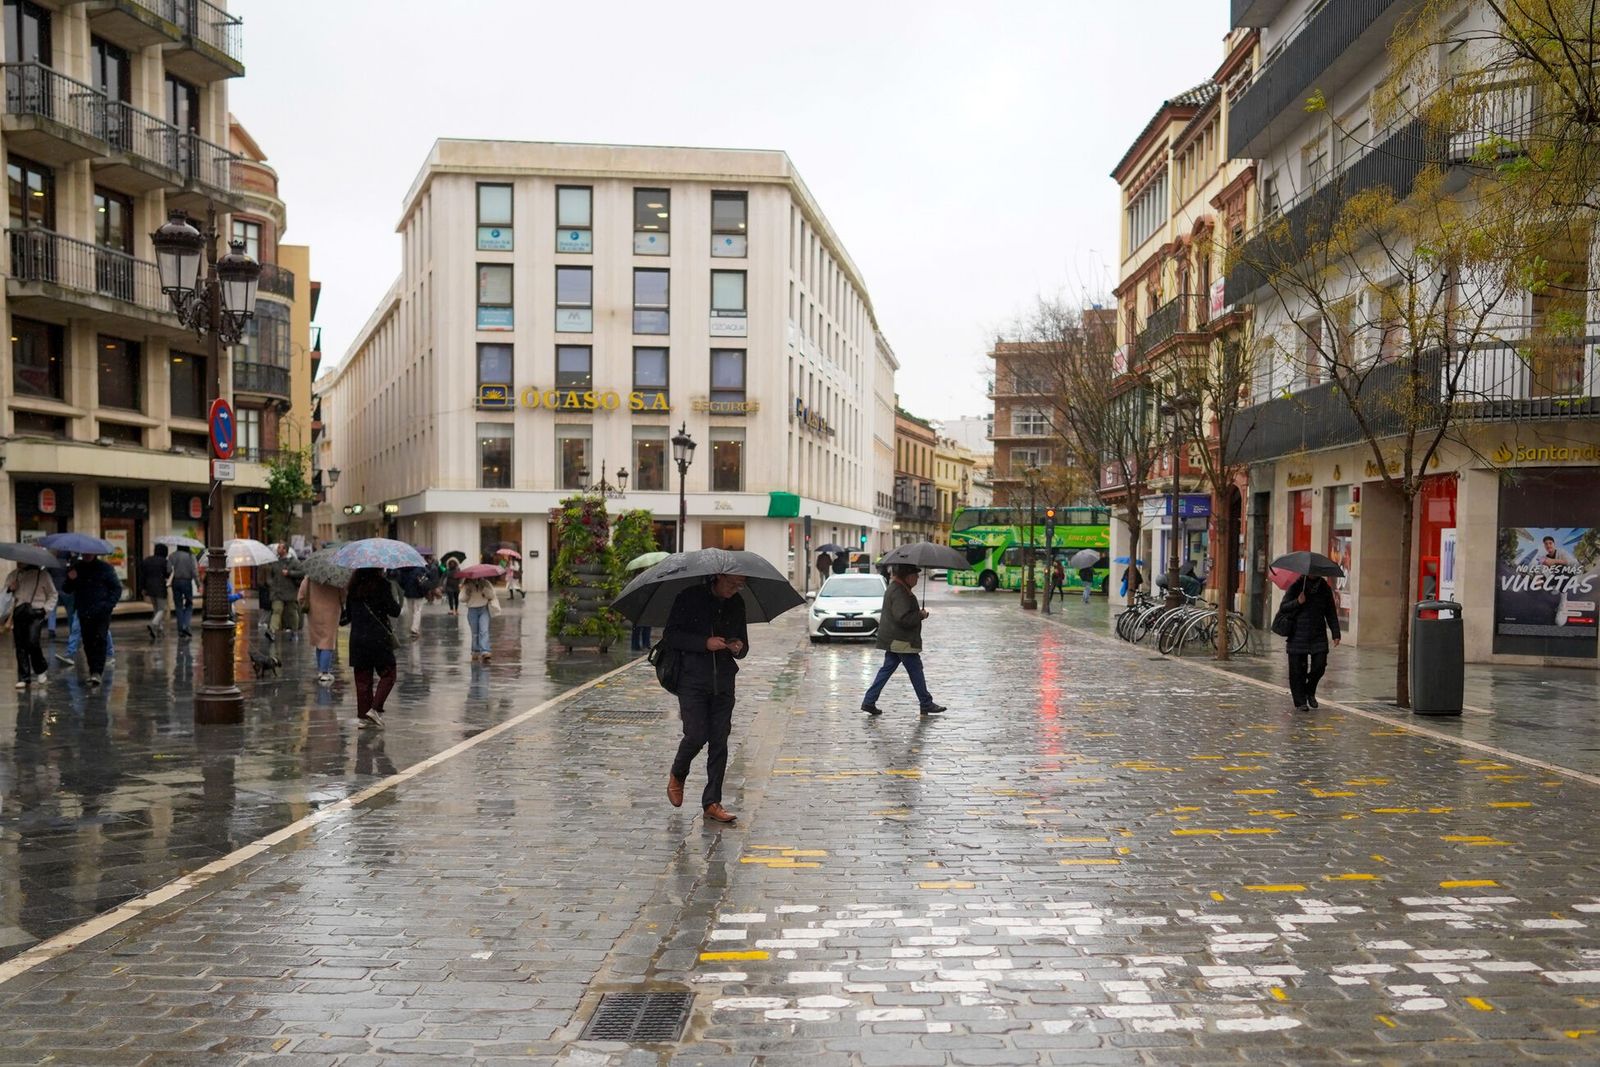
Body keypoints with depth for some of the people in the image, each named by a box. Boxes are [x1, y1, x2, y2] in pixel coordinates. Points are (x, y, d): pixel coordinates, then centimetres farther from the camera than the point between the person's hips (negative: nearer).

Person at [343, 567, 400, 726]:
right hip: (379, 637, -5)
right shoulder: (381, 584, -11)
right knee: (387, 674, 7)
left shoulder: (353, 587, 5)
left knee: (362, 678, 10)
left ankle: (363, 715, 10)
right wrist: (397, 603, 10)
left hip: (357, 638, 5)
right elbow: (394, 612, -10)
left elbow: (348, 614, 12)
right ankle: (375, 708, -6)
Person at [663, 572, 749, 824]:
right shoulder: (689, 598, -3)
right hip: (693, 680, -4)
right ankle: (677, 776, 20)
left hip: (724, 683, 4)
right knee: (696, 735, -12)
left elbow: (743, 646, 20)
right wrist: (705, 643, -18)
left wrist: (739, 648, -5)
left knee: (719, 742, 1)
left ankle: (712, 803, 8)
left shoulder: (737, 604, 11)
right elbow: (670, 636, -7)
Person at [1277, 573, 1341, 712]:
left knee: (1319, 666, -4)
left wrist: (1335, 633, 6)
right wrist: (1297, 602, -22)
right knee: (1298, 670, 0)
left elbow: (1331, 613, 13)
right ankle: (1300, 702, 11)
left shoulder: (1325, 589, 8)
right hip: (1298, 637, -2)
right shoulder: (1296, 587, -1)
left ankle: (1310, 692, 23)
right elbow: (1283, 608, -5)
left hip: (1319, 637, 3)